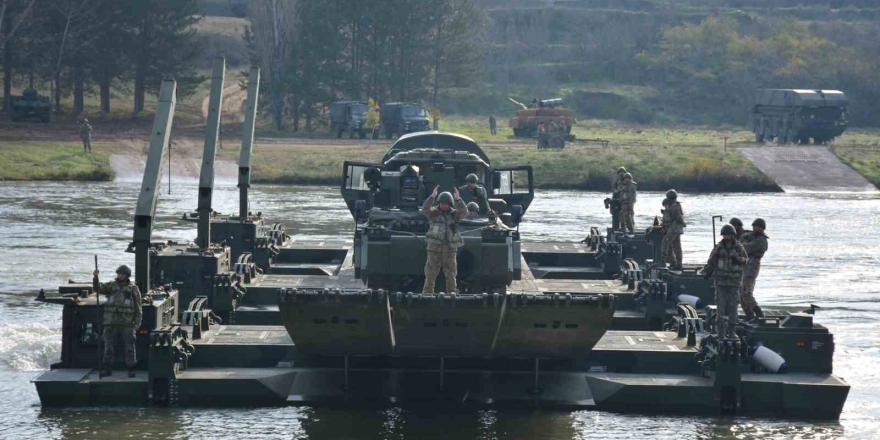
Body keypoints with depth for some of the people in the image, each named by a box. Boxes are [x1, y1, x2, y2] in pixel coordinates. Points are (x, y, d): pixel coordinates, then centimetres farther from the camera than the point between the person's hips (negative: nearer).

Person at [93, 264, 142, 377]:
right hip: (111, 323, 2)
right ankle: (107, 369, 12)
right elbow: (98, 289, -4)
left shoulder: (133, 289, 3)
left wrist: (137, 322, -8)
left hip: (127, 324, -2)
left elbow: (138, 307, 1)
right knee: (108, 347, 4)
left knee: (129, 347, -1)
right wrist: (95, 278, -23)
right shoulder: (111, 286, 11)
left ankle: (131, 369, 6)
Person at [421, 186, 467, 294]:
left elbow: (464, 212, -11)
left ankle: (452, 293, 12)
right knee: (430, 273, 1)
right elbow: (424, 210, -15)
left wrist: (458, 200, -21)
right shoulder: (433, 212, 3)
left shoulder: (454, 214, 6)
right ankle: (427, 293, 8)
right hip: (435, 248, -1)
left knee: (451, 274, 4)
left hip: (450, 248, 1)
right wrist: (432, 197, -23)